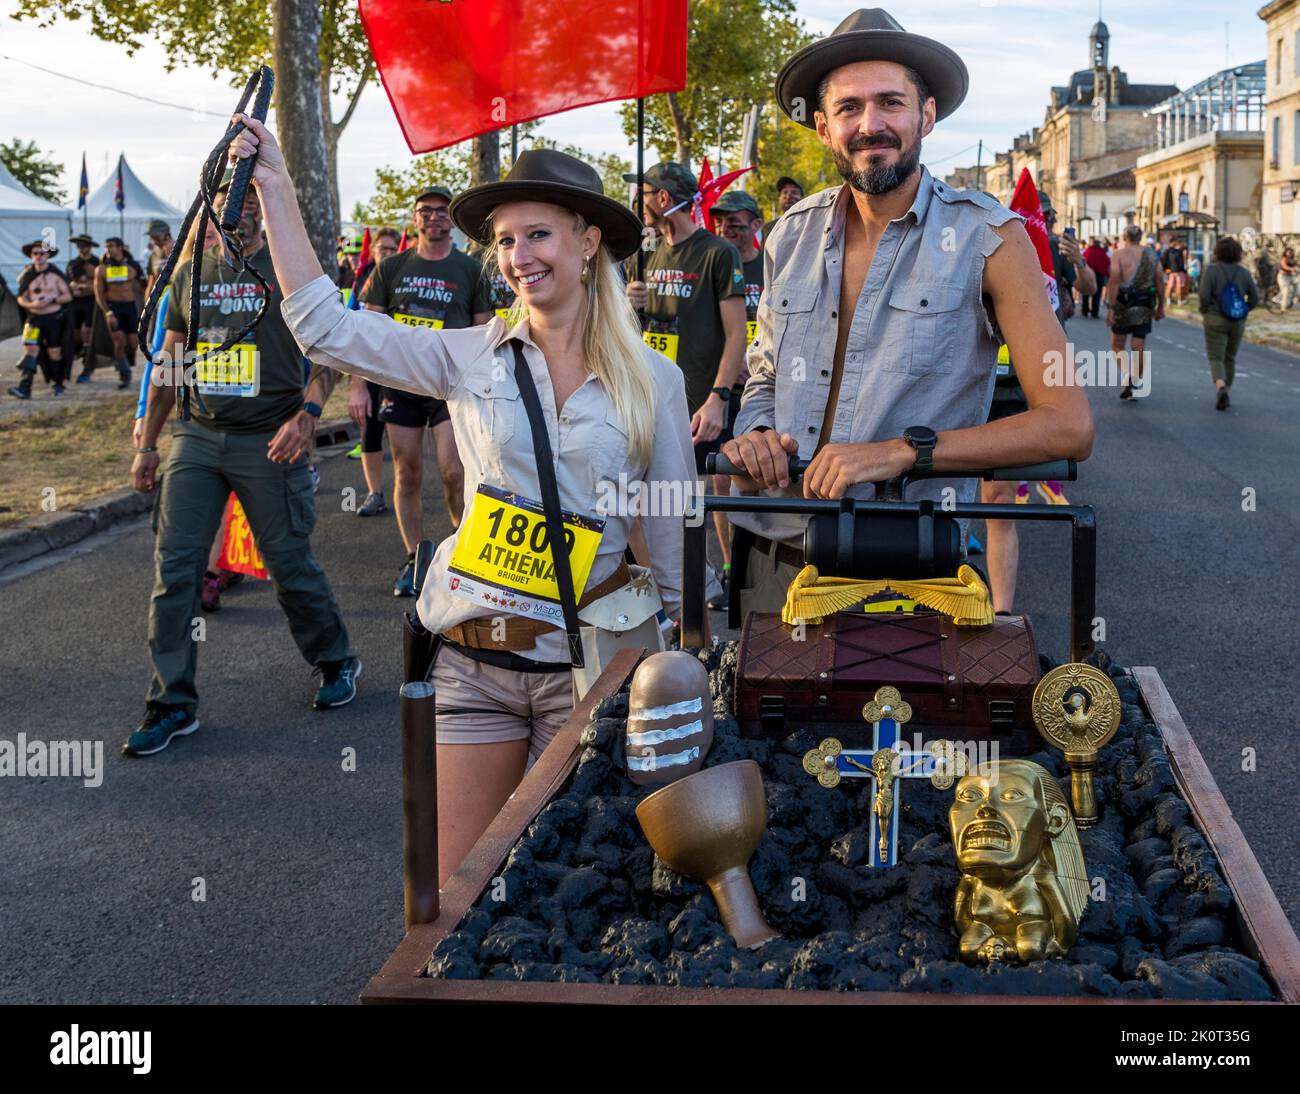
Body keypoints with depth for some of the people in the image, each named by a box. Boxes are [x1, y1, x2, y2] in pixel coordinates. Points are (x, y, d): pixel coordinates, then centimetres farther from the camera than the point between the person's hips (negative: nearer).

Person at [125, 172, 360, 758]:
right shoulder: (191, 272, 11)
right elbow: (169, 363, 17)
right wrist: (147, 444, 16)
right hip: (196, 439, 4)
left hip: (268, 443, -4)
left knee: (290, 566, 4)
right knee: (174, 568, -1)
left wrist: (306, 415, -25)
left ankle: (336, 661, 28)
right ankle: (173, 703, 7)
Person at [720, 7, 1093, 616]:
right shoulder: (792, 237, 6)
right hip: (777, 565, 4)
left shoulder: (987, 238, -7)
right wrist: (755, 433, -4)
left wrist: (902, 451, -22)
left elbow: (1068, 427, -13)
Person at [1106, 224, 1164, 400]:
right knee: (1138, 347, 8)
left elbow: (1114, 280, -14)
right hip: (1144, 306, 3)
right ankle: (1136, 383, 10)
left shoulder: (1119, 255, -5)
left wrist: (1110, 307, -14)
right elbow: (1160, 282, 6)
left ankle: (1126, 374, -11)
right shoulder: (1152, 255, 6)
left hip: (1123, 304, -3)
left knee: (1117, 344, 10)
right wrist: (1160, 307, 13)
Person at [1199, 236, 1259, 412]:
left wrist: (1204, 312, 2)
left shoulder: (1211, 270, -9)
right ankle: (1225, 392, 23)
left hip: (1215, 320, -3)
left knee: (1216, 357, -3)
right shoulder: (1244, 272, 1)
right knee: (1230, 357, 17)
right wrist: (1242, 311, 16)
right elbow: (1255, 299, 2)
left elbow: (1204, 296, -15)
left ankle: (1220, 387, -27)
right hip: (1238, 322, 4)